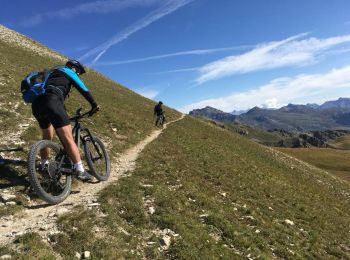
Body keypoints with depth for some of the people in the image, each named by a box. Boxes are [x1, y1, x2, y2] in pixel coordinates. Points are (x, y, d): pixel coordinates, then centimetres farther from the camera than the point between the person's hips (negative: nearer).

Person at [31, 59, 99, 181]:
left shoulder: (53, 74, 40)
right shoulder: (68, 71, 19)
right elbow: (82, 89, 8)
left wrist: (63, 115, 43)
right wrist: (94, 105, 13)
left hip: (36, 104, 8)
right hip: (51, 101, -8)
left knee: (47, 136, 25)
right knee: (68, 138, -11)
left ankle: (44, 165, 33)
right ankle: (80, 171, -14)